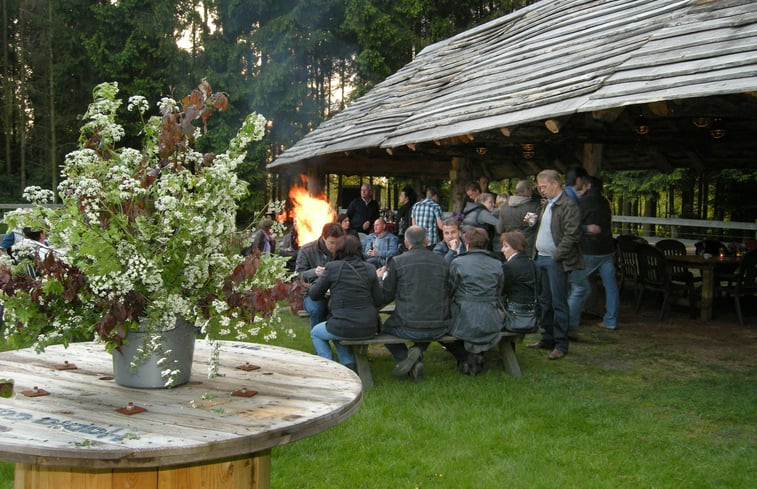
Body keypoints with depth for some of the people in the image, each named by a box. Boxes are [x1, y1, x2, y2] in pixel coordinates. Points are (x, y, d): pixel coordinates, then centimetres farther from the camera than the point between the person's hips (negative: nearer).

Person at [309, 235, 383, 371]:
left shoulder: (332, 268, -8)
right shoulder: (369, 268, 0)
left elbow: (313, 294, 2)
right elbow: (378, 301, 4)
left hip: (344, 329, -4)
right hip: (369, 329, 4)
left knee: (315, 332, 28)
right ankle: (349, 365, 24)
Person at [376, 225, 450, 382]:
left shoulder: (397, 261, -5)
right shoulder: (441, 262, 3)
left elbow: (385, 297, 2)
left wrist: (379, 279, 23)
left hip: (409, 328, -2)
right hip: (439, 330, 3)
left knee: (387, 326, 29)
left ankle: (404, 357, 4)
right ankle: (418, 350, 7)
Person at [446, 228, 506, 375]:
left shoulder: (457, 263, -5)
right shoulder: (497, 265, 6)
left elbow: (449, 293, 1)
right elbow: (499, 295, 14)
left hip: (465, 323, -4)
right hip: (492, 323, 4)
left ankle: (465, 357, 5)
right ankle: (478, 353, 15)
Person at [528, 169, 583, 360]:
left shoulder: (568, 206, -12)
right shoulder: (547, 204, 16)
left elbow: (572, 235, -17)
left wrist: (556, 256, -17)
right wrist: (536, 253, 14)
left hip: (556, 261, -9)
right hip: (541, 258, 9)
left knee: (558, 303, -4)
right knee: (544, 301, 14)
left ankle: (561, 344, 3)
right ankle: (547, 339, 24)